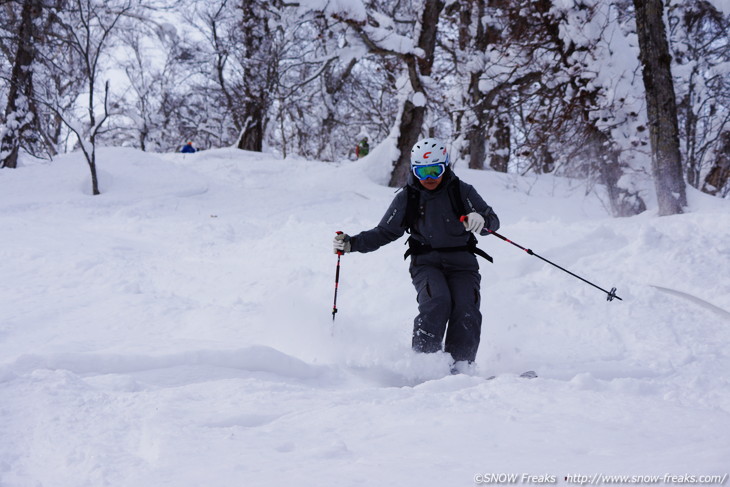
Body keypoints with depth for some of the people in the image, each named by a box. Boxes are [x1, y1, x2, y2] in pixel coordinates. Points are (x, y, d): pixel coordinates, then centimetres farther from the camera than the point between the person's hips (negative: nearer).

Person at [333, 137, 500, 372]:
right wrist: (352, 243, -3)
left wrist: (481, 220, -29)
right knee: (436, 302, -29)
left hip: (462, 264, 0)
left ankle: (460, 367, -26)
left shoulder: (462, 191, -1)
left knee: (466, 309, -24)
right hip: (426, 264, 0)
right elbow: (385, 232, 10)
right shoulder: (407, 198, 3)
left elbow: (493, 220, -4)